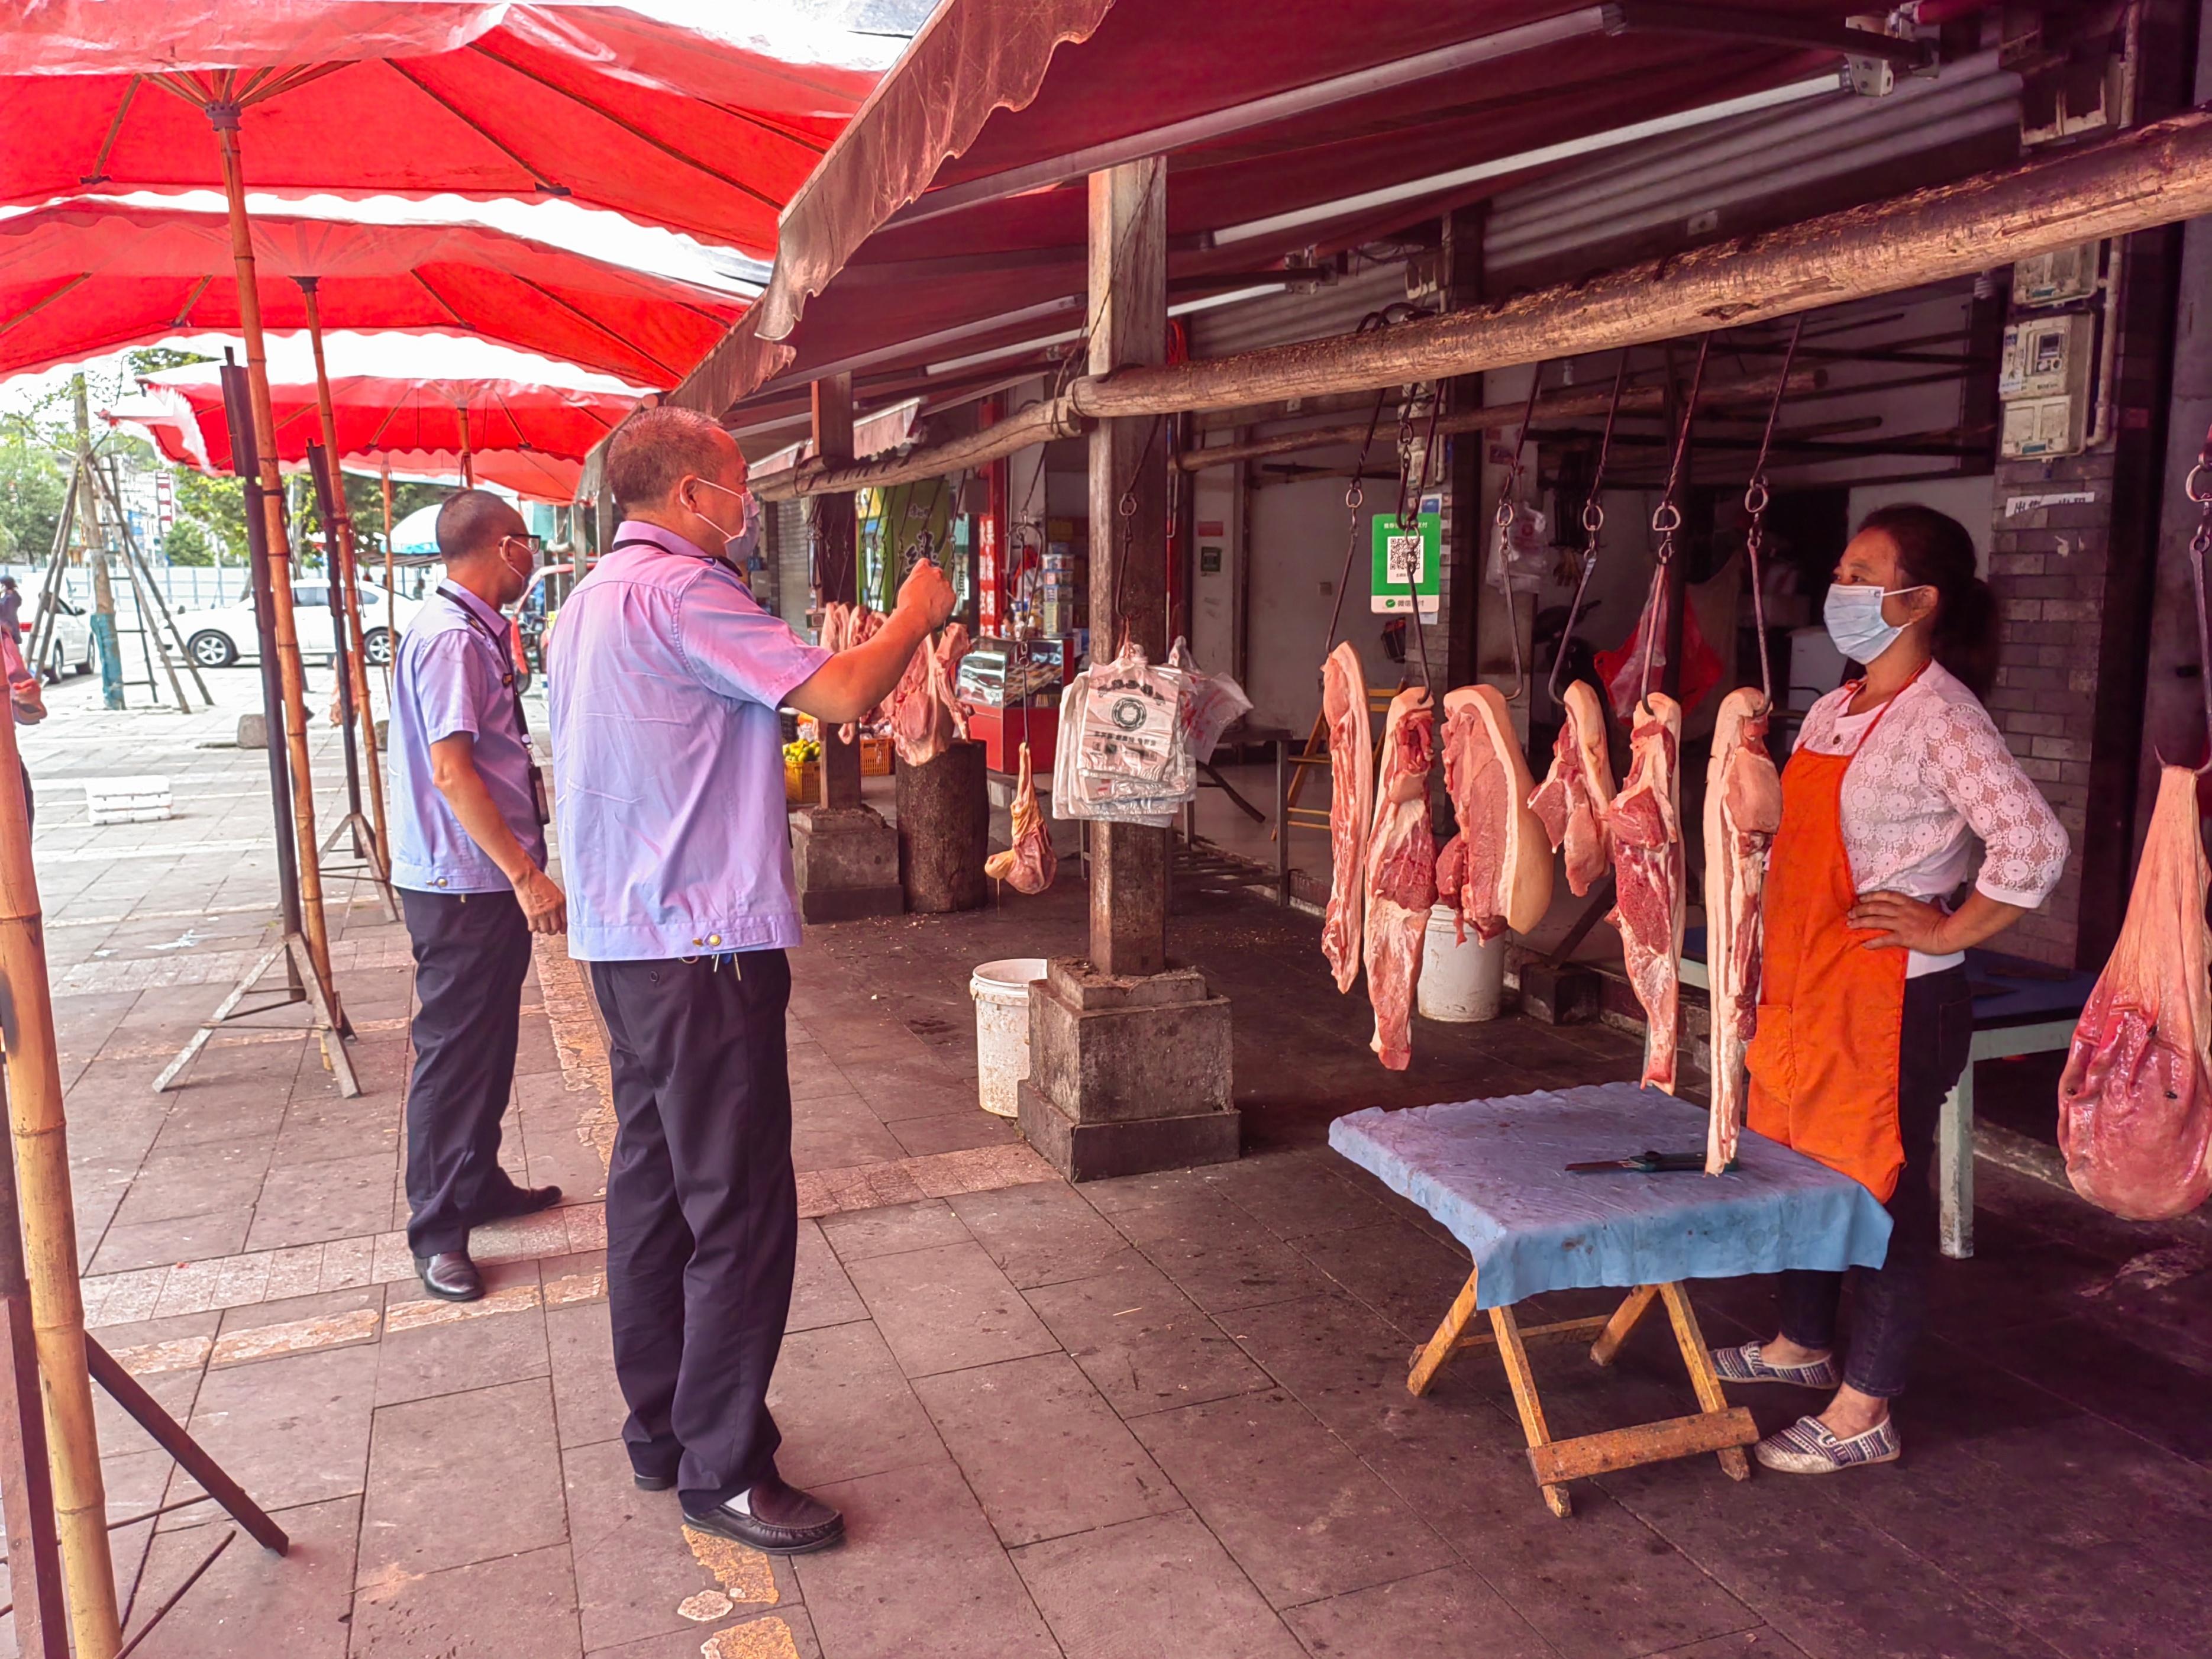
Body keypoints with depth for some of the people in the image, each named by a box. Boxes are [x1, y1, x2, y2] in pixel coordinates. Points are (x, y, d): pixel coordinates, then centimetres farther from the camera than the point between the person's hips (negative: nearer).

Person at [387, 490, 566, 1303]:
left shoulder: (473, 633, 13)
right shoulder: (452, 639, -18)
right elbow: (452, 772, -24)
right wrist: (526, 876, -23)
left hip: (491, 879, 10)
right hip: (465, 884, -10)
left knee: (487, 1043, 20)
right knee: (455, 1051, 0)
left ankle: (478, 1183, 36)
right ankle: (437, 1230, 12)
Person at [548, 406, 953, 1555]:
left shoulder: (593, 599, 15)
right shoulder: (677, 591, -16)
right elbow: (843, 694, -20)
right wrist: (916, 613, -4)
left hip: (624, 939, 11)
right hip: (704, 950, -11)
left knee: (654, 1184, 17)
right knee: (741, 1210, -2)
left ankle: (660, 1428, 30)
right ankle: (719, 1469, 9)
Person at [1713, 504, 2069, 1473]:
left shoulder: (1939, 716, -15)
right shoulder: (1833, 712, 11)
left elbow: (2035, 845, -25)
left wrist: (1947, 930, -17)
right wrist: (1773, 973, 15)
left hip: (1894, 999, -9)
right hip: (1805, 988, 9)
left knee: (1881, 1184, 3)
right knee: (1796, 1165, 19)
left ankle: (1864, 1412, 16)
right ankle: (1805, 1344, 40)